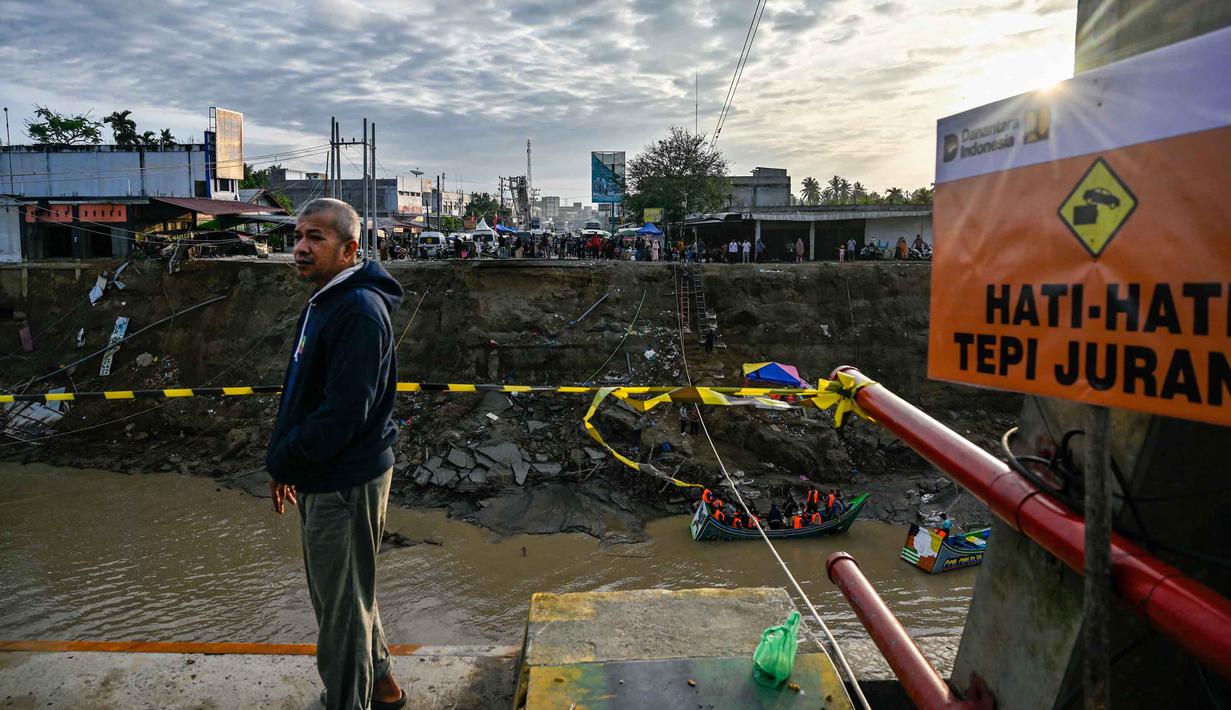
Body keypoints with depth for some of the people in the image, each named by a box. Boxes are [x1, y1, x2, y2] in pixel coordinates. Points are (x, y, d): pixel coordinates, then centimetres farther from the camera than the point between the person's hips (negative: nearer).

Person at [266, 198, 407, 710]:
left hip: (345, 482, -10)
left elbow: (343, 413, -28)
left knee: (342, 602, 5)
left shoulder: (359, 311, -22)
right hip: (323, 476, 11)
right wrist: (285, 462, 10)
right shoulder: (322, 303, 11)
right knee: (345, 592, 24)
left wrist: (281, 462, -15)